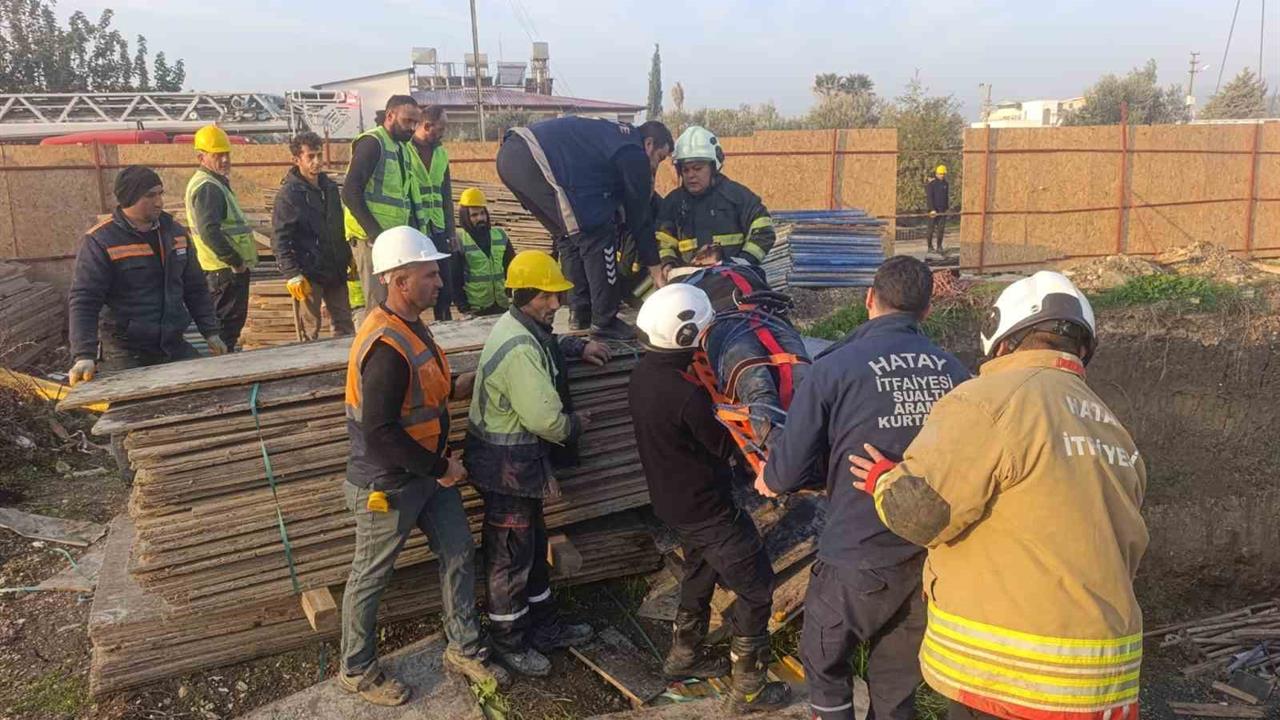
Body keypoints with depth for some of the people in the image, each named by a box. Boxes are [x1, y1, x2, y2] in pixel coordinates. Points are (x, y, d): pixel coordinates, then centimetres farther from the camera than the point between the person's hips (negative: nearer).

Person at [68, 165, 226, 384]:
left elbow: (195, 288, 16)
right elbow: (83, 301, -14)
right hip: (125, 356, -5)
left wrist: (211, 332, 12)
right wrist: (84, 356, -25)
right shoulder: (100, 241, -10)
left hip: (174, 347, 6)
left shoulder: (174, 232, 8)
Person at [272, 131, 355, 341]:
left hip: (335, 270, 6)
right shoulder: (289, 193, -9)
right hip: (308, 273, -6)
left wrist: (348, 258, 19)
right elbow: (280, 240, -12)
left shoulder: (330, 187, 12)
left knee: (345, 325, 11)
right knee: (309, 331, 0)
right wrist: (292, 274, -18)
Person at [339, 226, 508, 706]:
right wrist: (440, 467, -21)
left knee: (459, 554, 16)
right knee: (371, 577, 11)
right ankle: (357, 671, 31)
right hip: (388, 484, -9)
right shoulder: (386, 345, -28)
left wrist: (456, 387, 3)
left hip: (427, 471, 9)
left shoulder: (410, 326, 3)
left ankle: (464, 649, 33)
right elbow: (379, 432, -30)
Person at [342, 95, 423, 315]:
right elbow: (350, 193, -16)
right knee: (379, 305, -10)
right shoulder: (372, 143, -8)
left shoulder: (403, 148, 19)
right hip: (372, 239, -9)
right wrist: (375, 233, -19)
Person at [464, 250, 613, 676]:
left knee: (534, 545, 22)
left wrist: (578, 346, 14)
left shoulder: (525, 330, 5)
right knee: (510, 556, 6)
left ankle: (544, 625, 38)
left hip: (522, 462, 10)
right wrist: (575, 425, -9)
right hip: (508, 467, -10)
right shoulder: (519, 349, -27)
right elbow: (546, 418, -30)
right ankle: (509, 641, 24)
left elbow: (547, 347, 32)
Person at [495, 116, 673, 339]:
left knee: (569, 236, 21)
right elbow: (639, 216, 9)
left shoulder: (613, 135, 30)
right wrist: (656, 271, 17)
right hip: (537, 161, -10)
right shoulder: (634, 154, 5)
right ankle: (604, 321, 4)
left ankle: (580, 313, 23)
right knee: (598, 237, -1)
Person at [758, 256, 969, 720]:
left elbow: (787, 473, -14)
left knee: (825, 665, 21)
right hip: (934, 557, 4)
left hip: (860, 559, -4)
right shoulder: (953, 371, -4)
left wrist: (770, 479, 11)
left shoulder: (835, 368, -15)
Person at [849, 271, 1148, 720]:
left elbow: (920, 510, -19)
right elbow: (1128, 550, 18)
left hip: (1006, 672, -7)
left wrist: (884, 480, 2)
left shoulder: (992, 400, -14)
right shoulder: (1115, 433, 12)